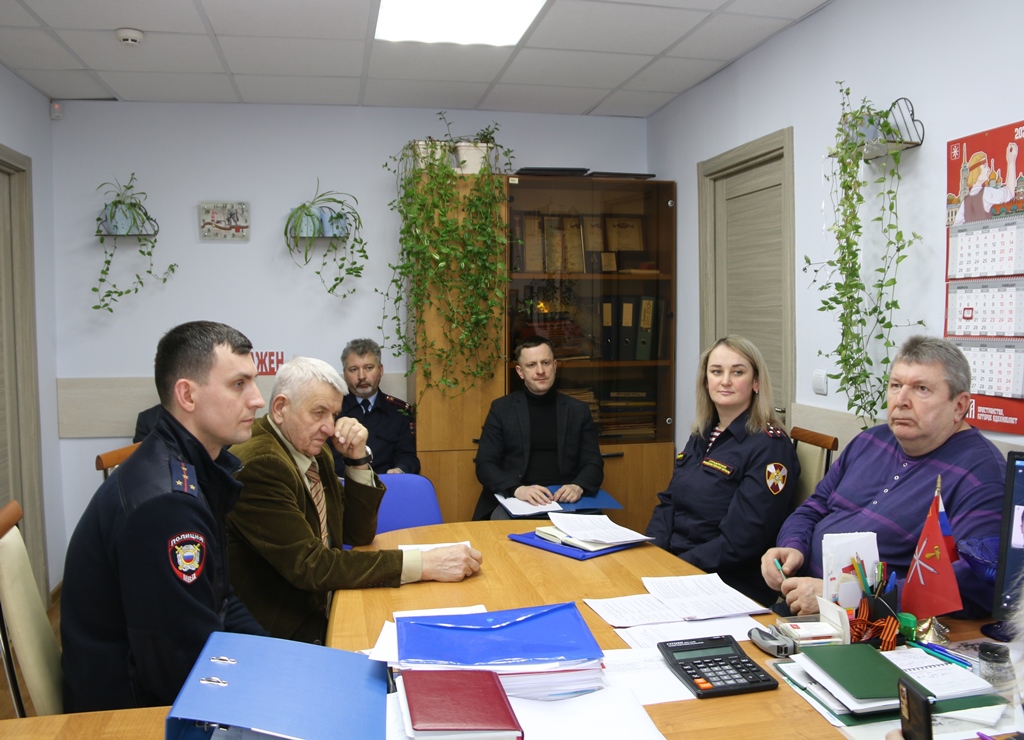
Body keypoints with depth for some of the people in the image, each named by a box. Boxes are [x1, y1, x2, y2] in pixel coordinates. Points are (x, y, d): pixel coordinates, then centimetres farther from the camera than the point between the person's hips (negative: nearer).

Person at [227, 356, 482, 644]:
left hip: (322, 608, 8)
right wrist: (423, 564, -29)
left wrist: (358, 458, -5)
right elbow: (309, 566, -26)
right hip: (282, 631, -7)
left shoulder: (313, 454, 5)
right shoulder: (258, 464, -21)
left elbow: (358, 534, 9)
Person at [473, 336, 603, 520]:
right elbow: (485, 464, 0)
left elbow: (593, 464, 7)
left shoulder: (578, 410, 10)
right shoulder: (501, 408, 6)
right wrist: (517, 489, -20)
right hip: (512, 499, -2)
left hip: (564, 500, 2)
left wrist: (578, 487, -16)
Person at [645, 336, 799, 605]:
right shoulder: (702, 436, 12)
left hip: (732, 586, -7)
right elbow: (669, 503, 14)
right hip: (670, 563, 7)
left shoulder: (769, 446, -11)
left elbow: (739, 541, -17)